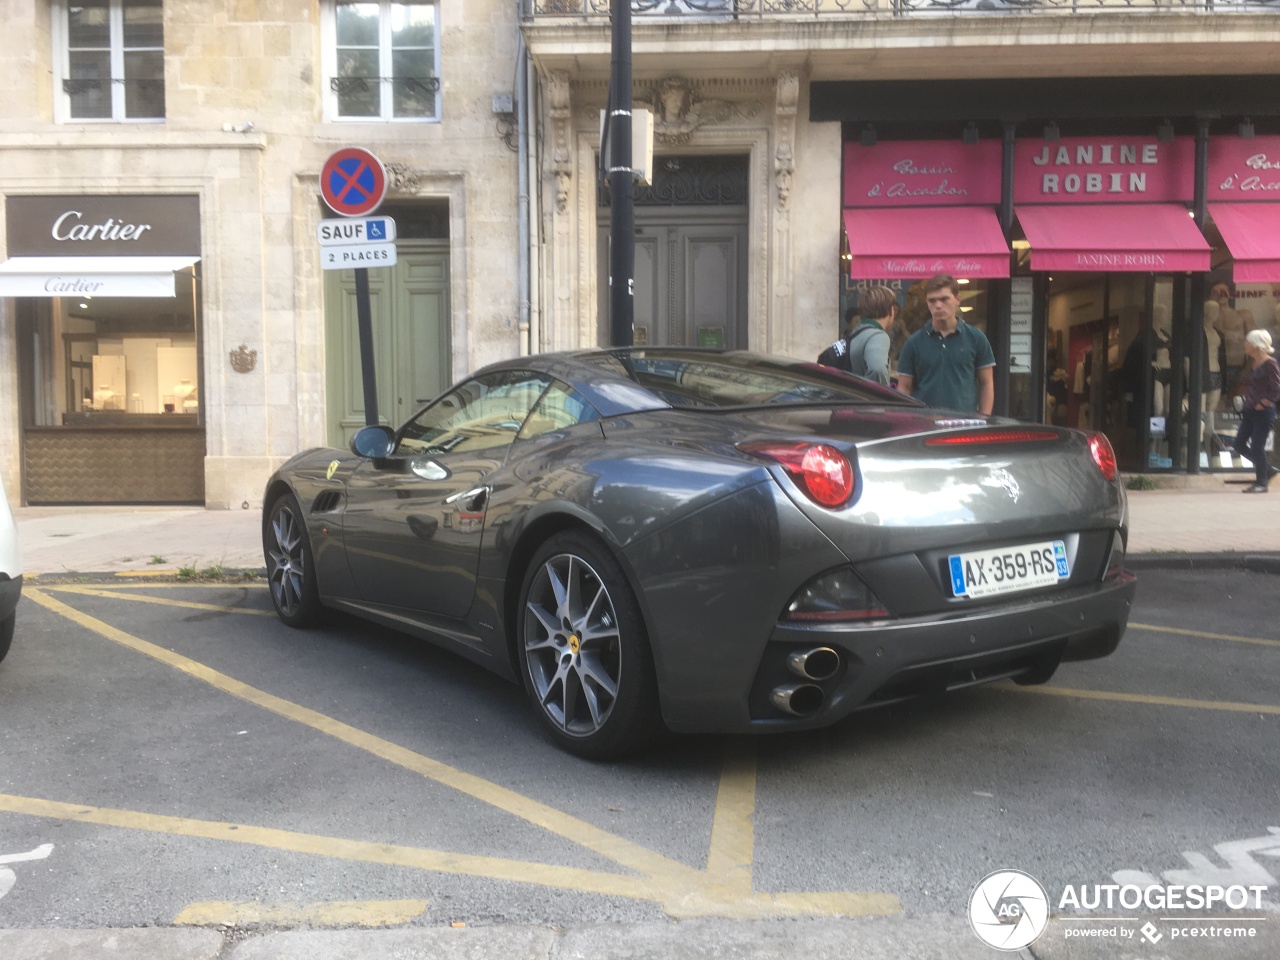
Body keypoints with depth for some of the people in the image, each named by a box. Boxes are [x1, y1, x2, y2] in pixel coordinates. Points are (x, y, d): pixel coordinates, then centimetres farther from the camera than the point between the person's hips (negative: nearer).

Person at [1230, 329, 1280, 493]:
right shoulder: (1252, 363, 10)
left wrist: (1262, 403, -13)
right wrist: (1248, 403, 10)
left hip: (1264, 412, -9)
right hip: (1250, 411, 9)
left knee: (1257, 447, -4)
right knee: (1239, 444, 8)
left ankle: (1261, 483, 8)